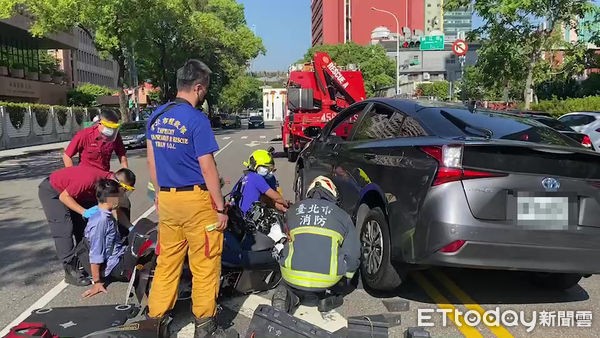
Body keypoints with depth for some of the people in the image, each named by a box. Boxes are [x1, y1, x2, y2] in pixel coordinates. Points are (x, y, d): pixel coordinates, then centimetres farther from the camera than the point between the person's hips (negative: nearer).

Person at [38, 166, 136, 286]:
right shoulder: (90, 179, -37)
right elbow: (63, 196, -27)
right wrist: (84, 212, -34)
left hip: (70, 192, 8)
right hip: (51, 191, -8)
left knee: (82, 227, 8)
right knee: (64, 230, -14)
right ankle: (71, 272, -11)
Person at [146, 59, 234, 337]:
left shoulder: (156, 116, 7)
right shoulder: (196, 119, -14)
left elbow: (151, 161, 13)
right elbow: (207, 169, -14)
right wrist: (220, 207, -8)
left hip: (166, 199, 7)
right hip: (195, 200, -7)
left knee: (167, 260, 17)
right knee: (204, 263, 5)